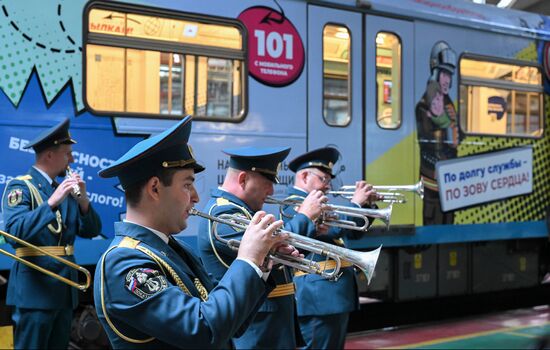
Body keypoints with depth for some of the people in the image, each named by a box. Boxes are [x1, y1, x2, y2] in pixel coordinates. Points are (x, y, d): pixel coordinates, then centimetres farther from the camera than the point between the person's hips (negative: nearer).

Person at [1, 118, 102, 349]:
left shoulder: (65, 189, 13)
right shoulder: (20, 187, -7)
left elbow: (91, 231, 9)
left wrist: (83, 200, -9)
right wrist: (52, 202, -29)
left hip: (65, 287, 7)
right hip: (35, 288, -7)